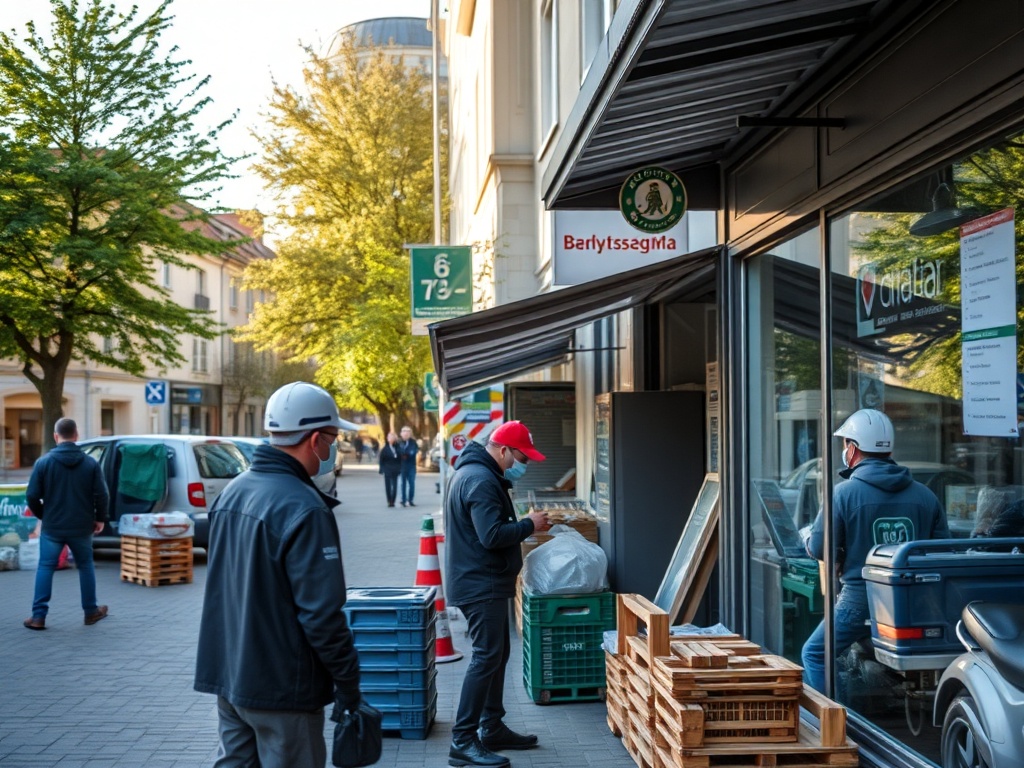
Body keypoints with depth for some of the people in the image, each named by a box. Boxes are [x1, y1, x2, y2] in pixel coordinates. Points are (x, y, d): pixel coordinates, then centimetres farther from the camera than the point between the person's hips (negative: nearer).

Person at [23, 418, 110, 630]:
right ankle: (91, 611, 23)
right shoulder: (90, 463, -4)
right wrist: (100, 518, 9)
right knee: (85, 567, 16)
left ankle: (38, 616, 2)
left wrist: (42, 515, 11)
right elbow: (102, 495, -6)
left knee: (45, 568, 7)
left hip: (52, 527, -1)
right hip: (82, 527, 1)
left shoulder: (44, 462, -7)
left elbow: (32, 496, -6)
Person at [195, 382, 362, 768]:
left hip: (226, 674, 8)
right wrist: (347, 682, -12)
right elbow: (321, 611, -22)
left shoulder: (231, 492, 7)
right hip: (281, 686, -8)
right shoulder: (303, 508, -20)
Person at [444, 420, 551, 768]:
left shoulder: (475, 473, 14)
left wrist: (525, 524, 7)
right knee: (486, 658, -9)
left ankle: (492, 729, 26)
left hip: (483, 583, 11)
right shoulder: (481, 481, -20)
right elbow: (492, 536, -26)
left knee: (496, 655, 17)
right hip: (481, 585, -11)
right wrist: (529, 525, -13)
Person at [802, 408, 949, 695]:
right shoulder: (925, 495, 4)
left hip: (860, 600, -5)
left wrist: (843, 560, 14)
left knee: (814, 653, 11)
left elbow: (819, 549, -8)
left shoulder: (844, 493, -10)